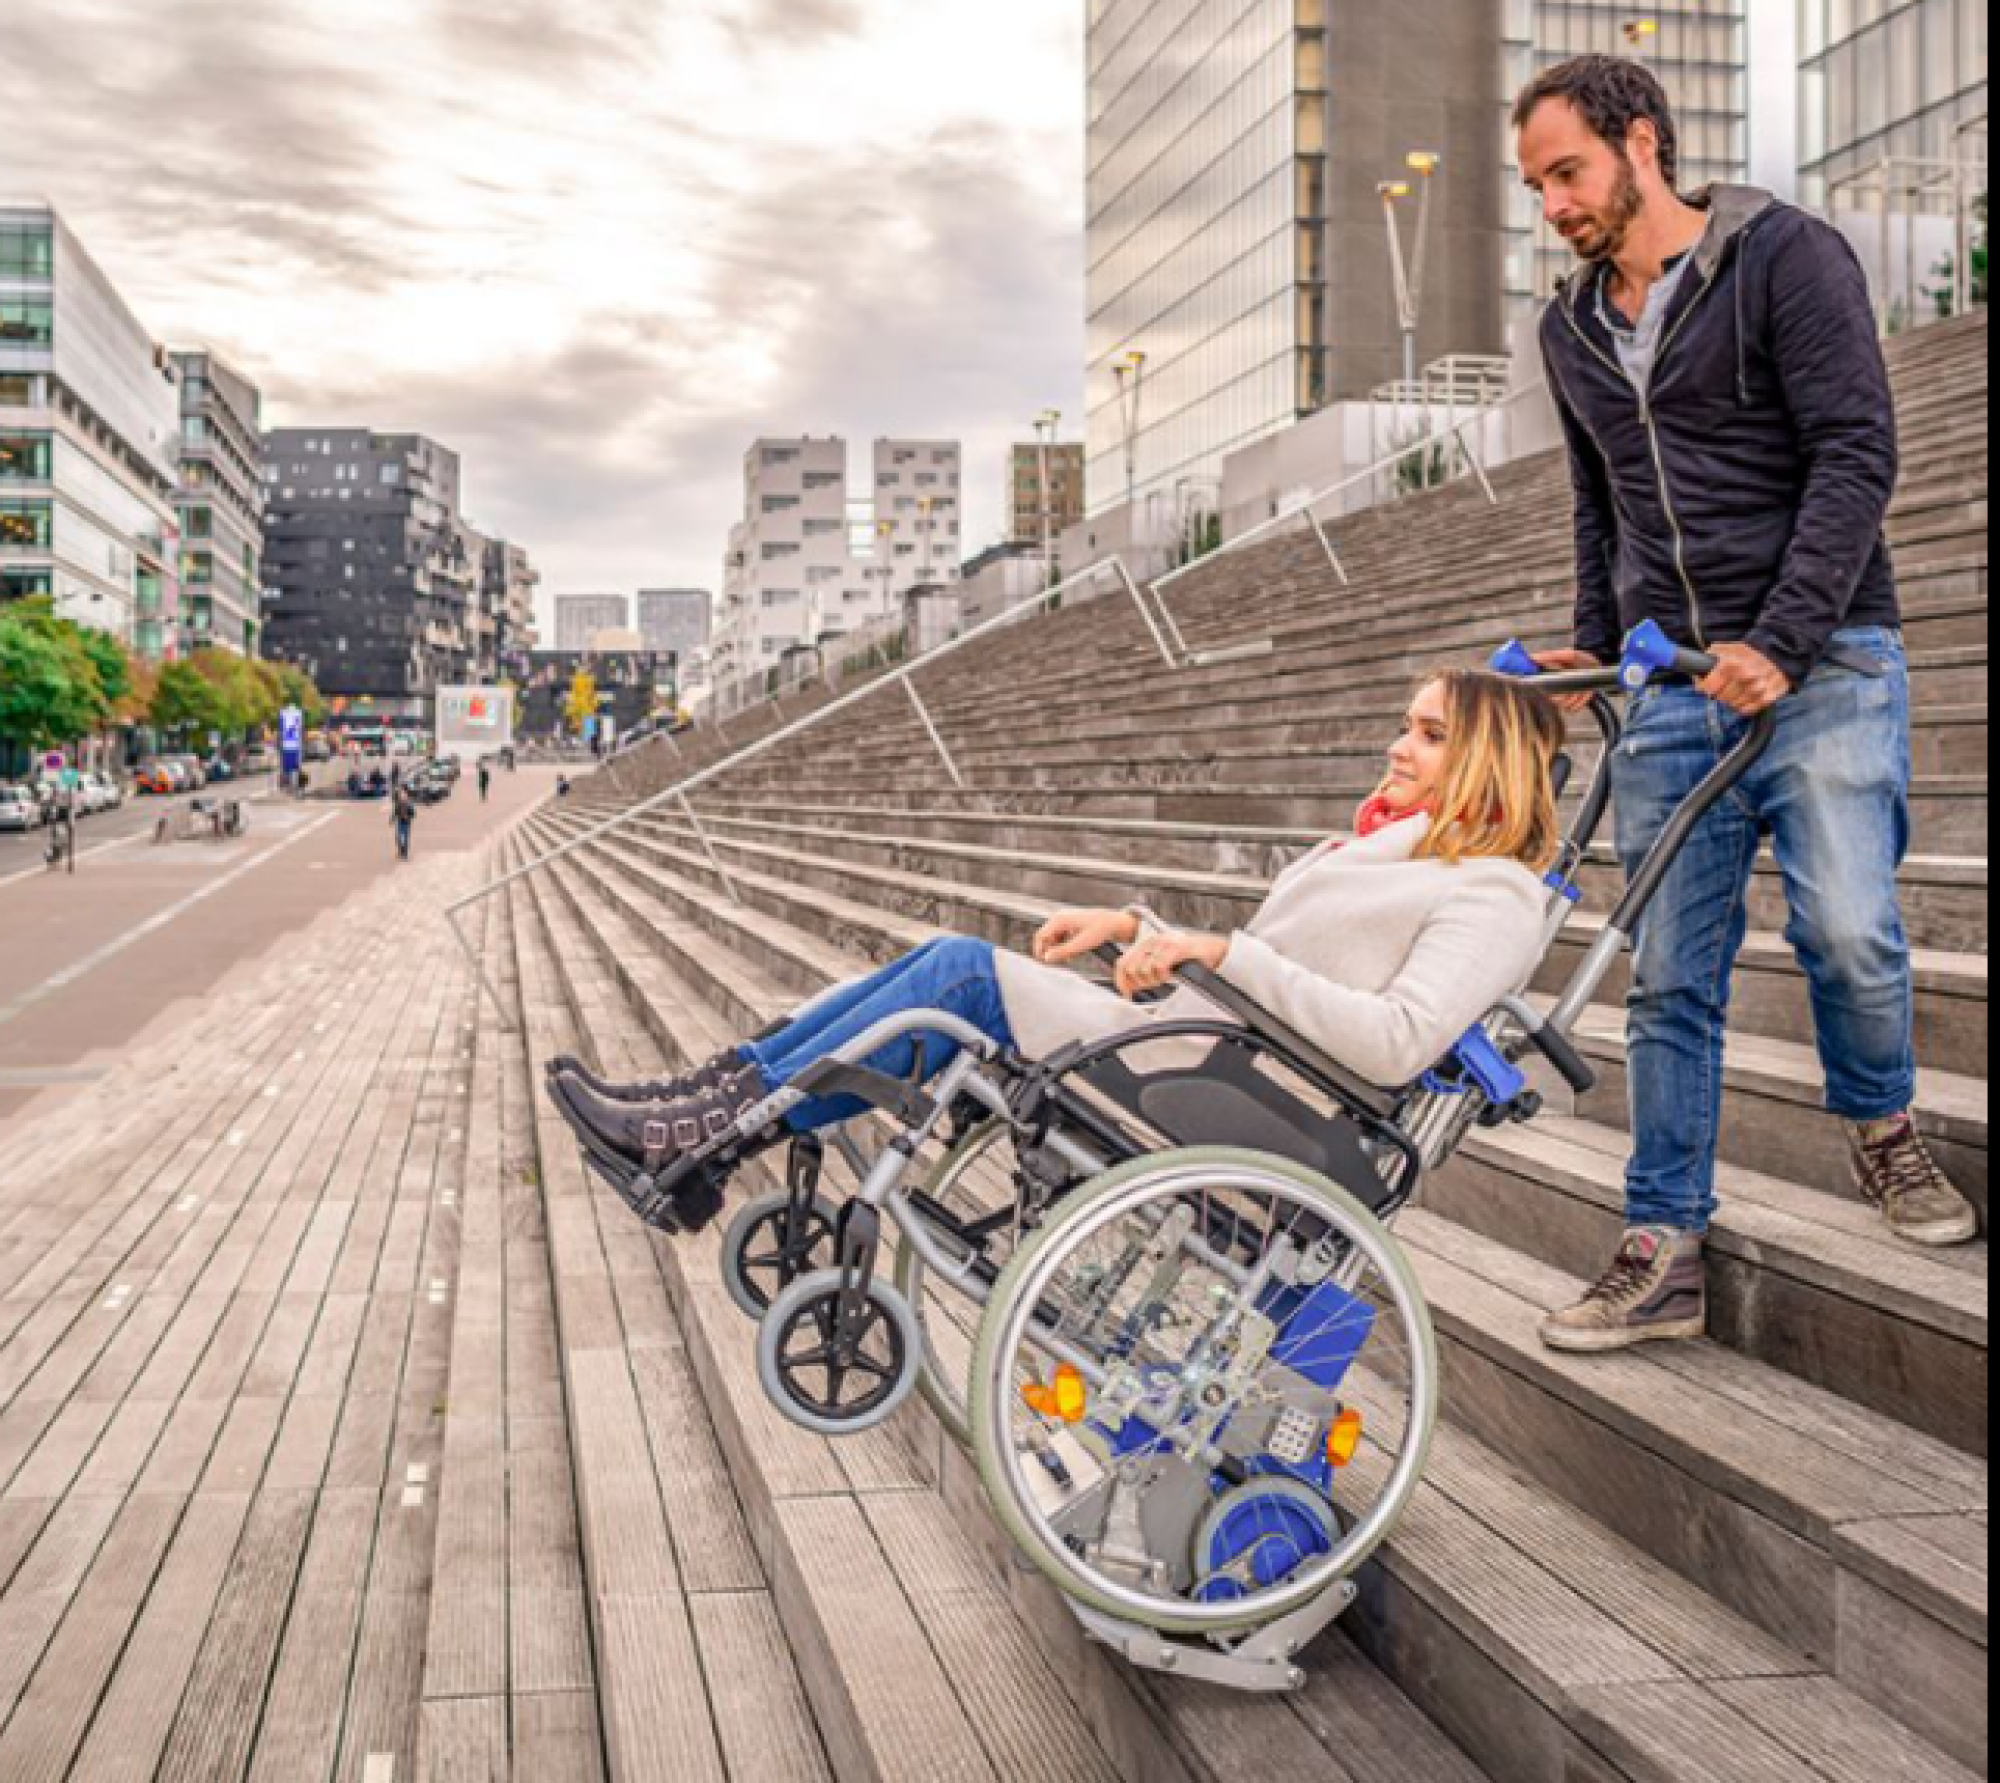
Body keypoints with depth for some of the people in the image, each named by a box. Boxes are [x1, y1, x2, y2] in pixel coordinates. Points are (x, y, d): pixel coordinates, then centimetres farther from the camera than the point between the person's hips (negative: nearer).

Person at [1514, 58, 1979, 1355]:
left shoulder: (1787, 257, -4)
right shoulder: (1572, 330, 16)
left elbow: (1857, 455, -12)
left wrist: (1779, 642, -20)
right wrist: (1593, 645, 14)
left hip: (1819, 662, -5)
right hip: (1670, 682, 5)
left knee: (1849, 927, -15)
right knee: (1671, 978, 1)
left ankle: (1884, 1127, 17)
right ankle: (1665, 1256, 7)